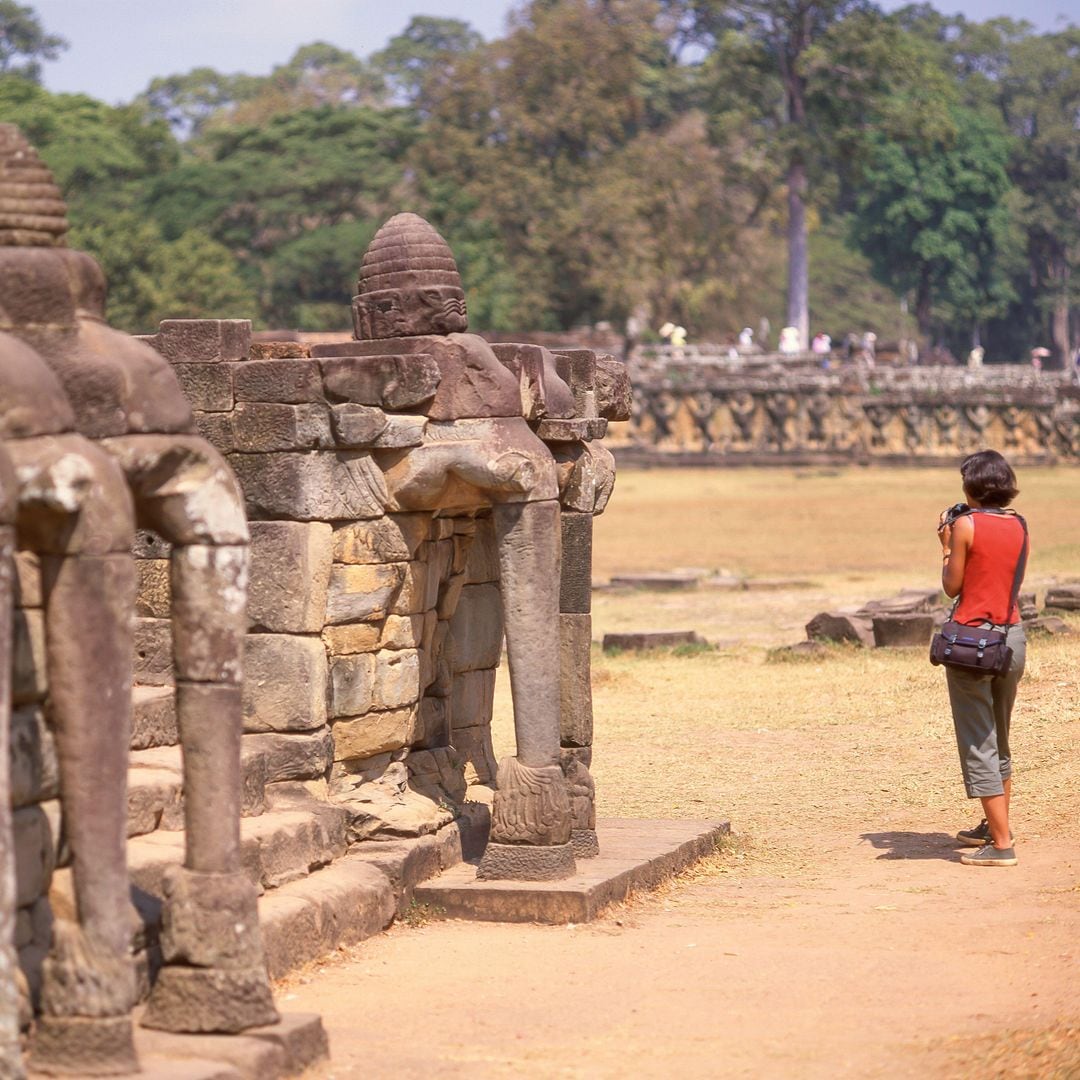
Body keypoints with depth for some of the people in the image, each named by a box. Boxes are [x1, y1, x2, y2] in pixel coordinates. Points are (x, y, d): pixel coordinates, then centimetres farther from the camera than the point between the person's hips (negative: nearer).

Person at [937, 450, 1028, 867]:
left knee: (978, 745, -3)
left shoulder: (966, 524, -12)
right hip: (1012, 636, 7)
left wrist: (946, 546, 8)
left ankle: (1001, 845, -8)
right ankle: (996, 827, 33)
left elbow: (952, 586, -7)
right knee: (999, 741, 22)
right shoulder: (1019, 526, 5)